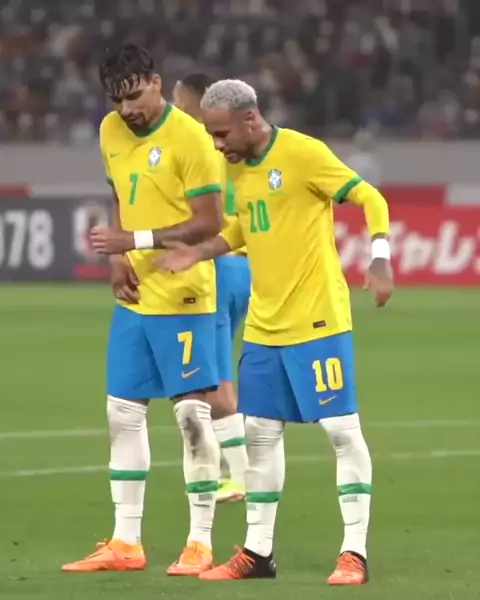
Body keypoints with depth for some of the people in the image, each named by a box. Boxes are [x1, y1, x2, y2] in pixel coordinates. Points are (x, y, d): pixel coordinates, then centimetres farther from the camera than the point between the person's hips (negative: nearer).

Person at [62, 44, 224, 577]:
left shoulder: (189, 138, -16)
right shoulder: (111, 132, 7)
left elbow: (210, 222, -16)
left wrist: (136, 241, -21)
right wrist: (116, 256, 2)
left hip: (182, 297, -7)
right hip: (133, 297, 7)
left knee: (192, 411, -4)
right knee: (122, 412, 9)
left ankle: (200, 543, 2)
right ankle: (125, 543, 16)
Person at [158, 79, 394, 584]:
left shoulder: (303, 153, -14)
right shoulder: (236, 167, 9)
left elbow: (370, 199, -12)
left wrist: (380, 261, -23)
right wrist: (201, 253, 6)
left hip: (317, 317, -8)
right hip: (263, 325, 8)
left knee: (342, 428, -5)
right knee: (260, 432, 10)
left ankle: (354, 552, -2)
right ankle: (258, 551, 18)